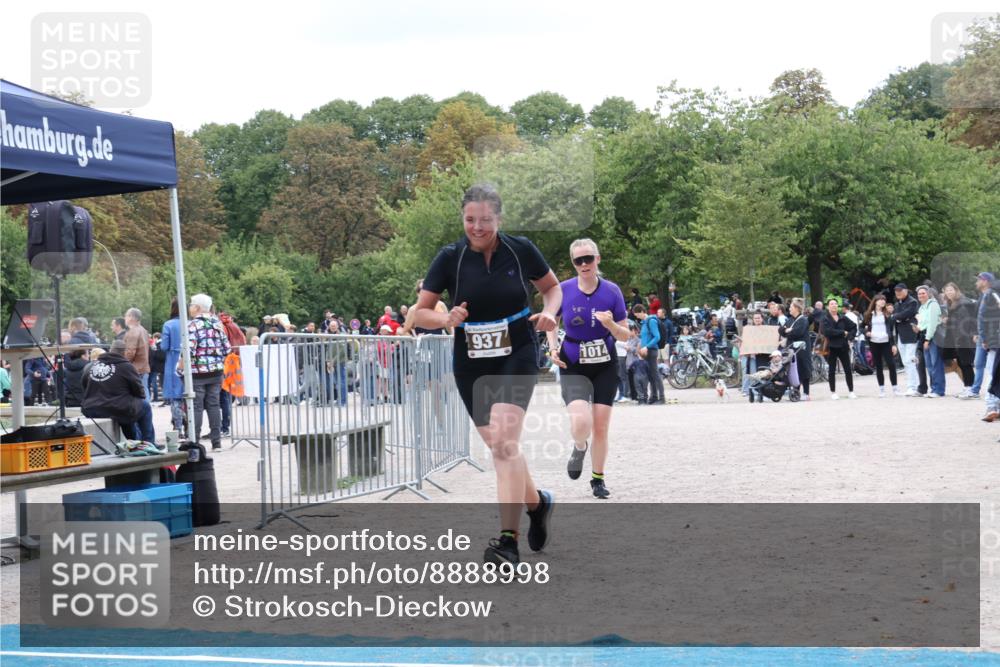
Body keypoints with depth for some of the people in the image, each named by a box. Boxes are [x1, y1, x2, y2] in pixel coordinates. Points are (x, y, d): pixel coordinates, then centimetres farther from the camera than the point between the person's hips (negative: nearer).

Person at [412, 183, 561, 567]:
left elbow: (552, 287, 11)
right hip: (471, 365, 3)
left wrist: (549, 313, -10)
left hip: (517, 358, -2)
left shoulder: (521, 250, -6)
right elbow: (420, 313, -2)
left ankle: (508, 541, -23)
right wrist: (447, 319, -22)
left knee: (504, 441, -21)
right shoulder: (450, 258, -6)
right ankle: (536, 502, 40)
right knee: (500, 448, 10)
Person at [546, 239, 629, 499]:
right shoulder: (563, 290, -8)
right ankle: (579, 448, 15)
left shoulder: (612, 291, -8)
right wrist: (553, 348, -4)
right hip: (573, 368, -1)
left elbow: (625, 336, -3)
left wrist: (610, 324, -24)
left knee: (601, 428, 3)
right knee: (581, 423, -21)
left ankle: (598, 479, 24)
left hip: (605, 367, 1)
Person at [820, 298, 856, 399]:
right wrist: (843, 332, -13)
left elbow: (853, 327, 15)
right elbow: (827, 331, -18)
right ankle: (833, 392, 12)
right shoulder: (825, 319, -3)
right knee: (832, 370, 4)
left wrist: (850, 338, -1)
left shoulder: (843, 318, 7)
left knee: (848, 369, 3)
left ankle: (851, 391, 11)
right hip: (831, 347, -3)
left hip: (843, 346, 3)